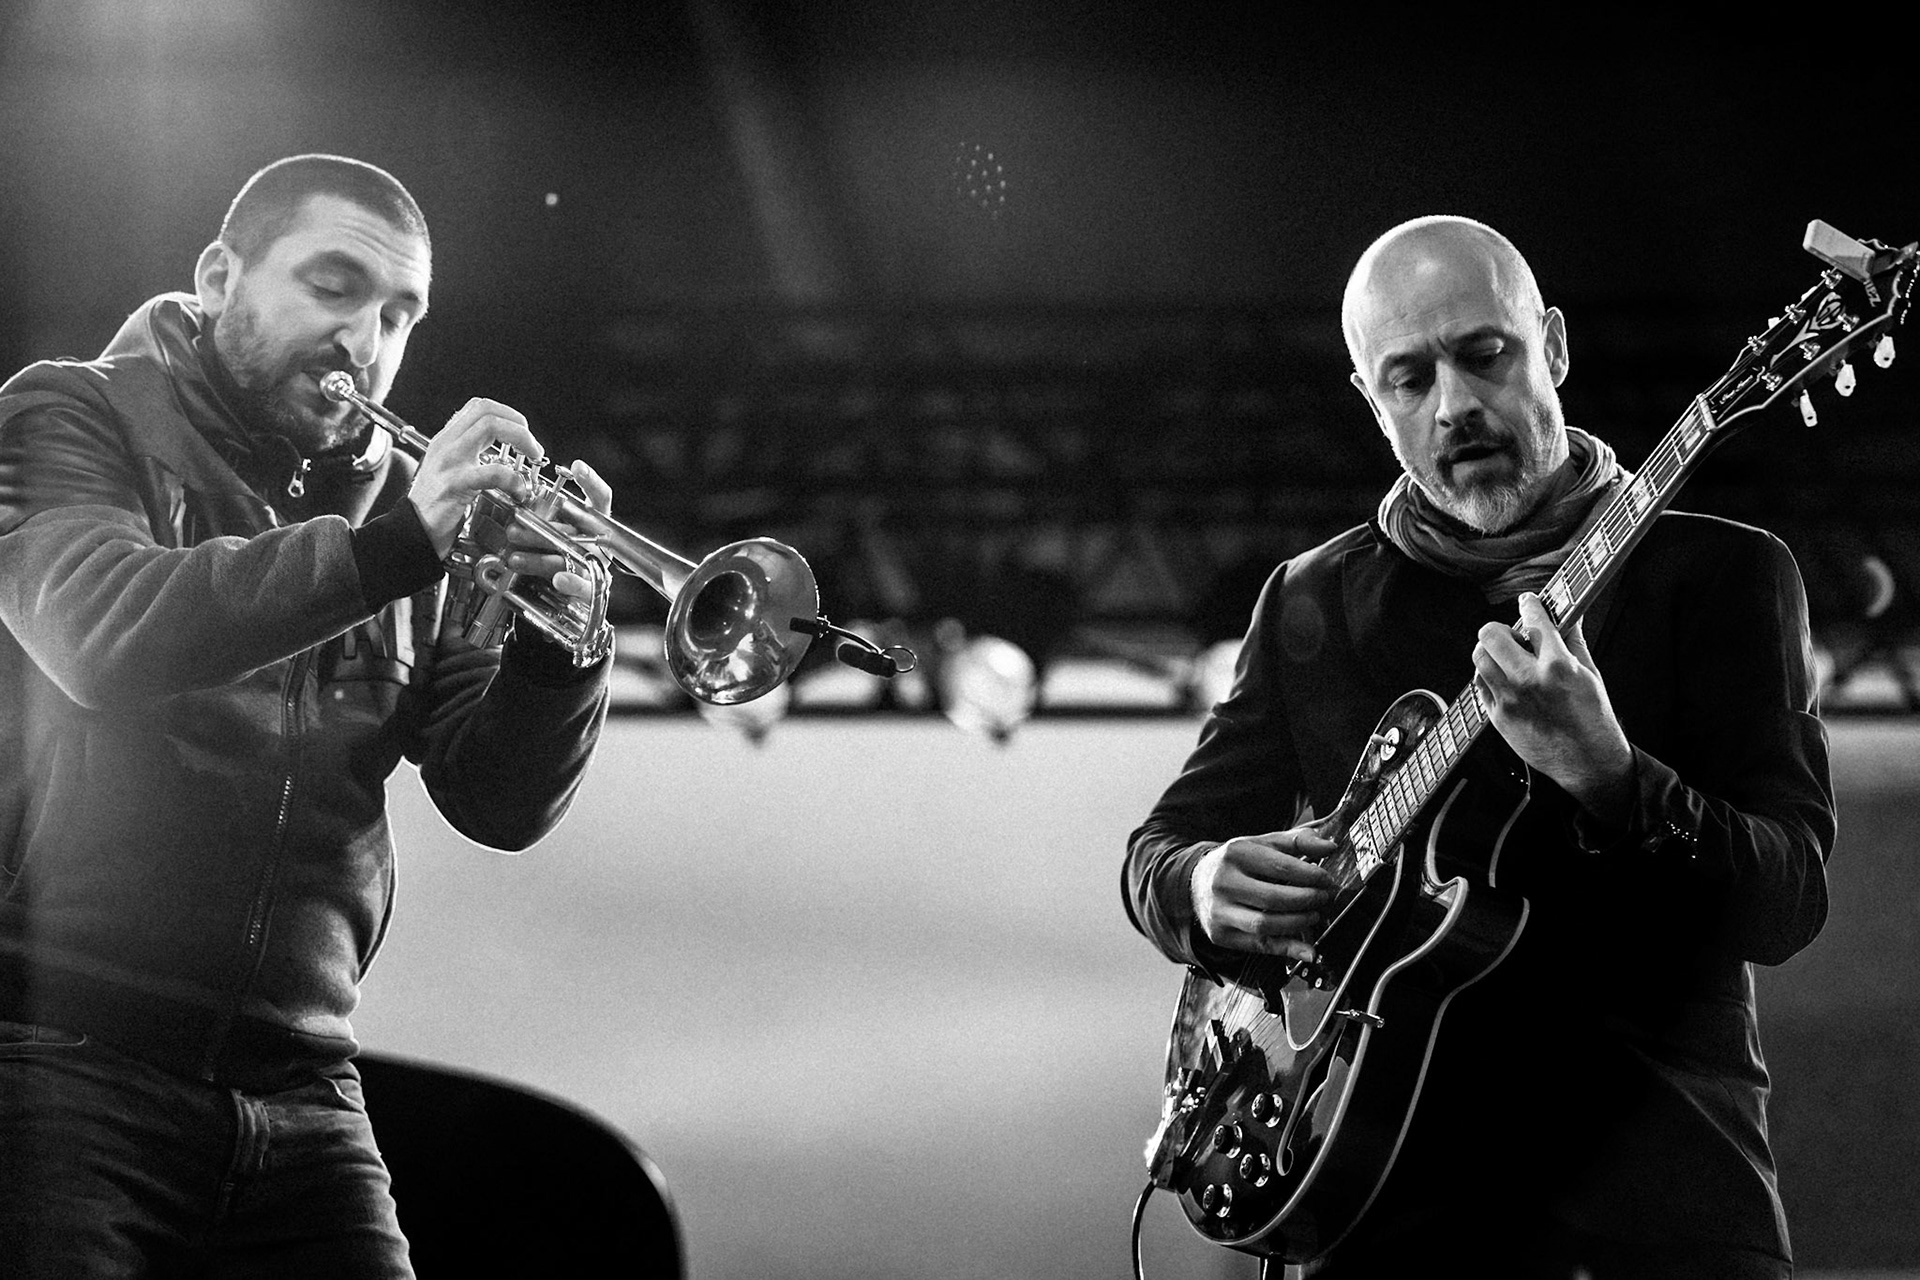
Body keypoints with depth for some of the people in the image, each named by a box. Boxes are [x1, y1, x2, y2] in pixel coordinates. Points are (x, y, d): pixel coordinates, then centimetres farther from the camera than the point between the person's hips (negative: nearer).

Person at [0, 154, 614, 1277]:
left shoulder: (399, 503, 16)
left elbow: (501, 804, 9)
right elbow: (101, 633, -17)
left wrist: (556, 639, -11)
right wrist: (392, 547, -25)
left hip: (301, 1097, 4)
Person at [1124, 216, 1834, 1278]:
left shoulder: (1721, 576, 3)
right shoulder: (1313, 604, 13)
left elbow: (1788, 904, -7)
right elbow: (1160, 849, 19)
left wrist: (1606, 777, -24)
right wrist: (1208, 891, -5)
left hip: (1656, 1180, -2)